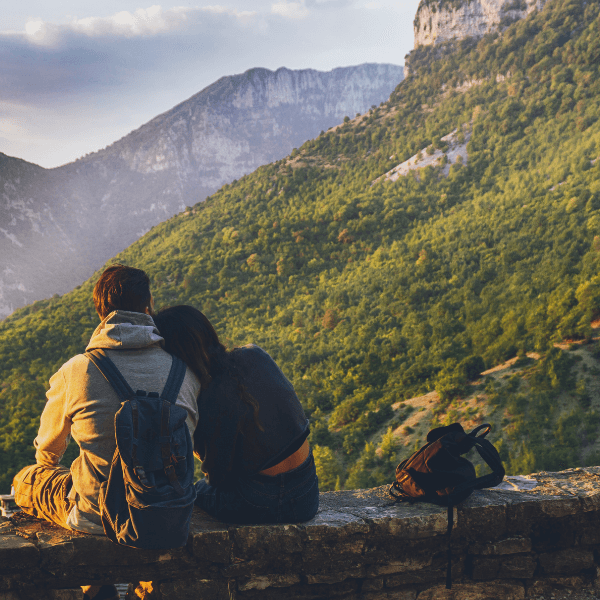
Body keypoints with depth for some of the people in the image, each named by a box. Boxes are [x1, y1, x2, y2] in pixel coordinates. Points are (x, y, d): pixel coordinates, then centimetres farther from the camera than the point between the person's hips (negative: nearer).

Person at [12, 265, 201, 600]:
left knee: (24, 481, 24)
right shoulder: (184, 369, -8)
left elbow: (48, 449, 10)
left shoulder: (73, 372, -11)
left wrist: (47, 467, 35)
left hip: (97, 518, -3)